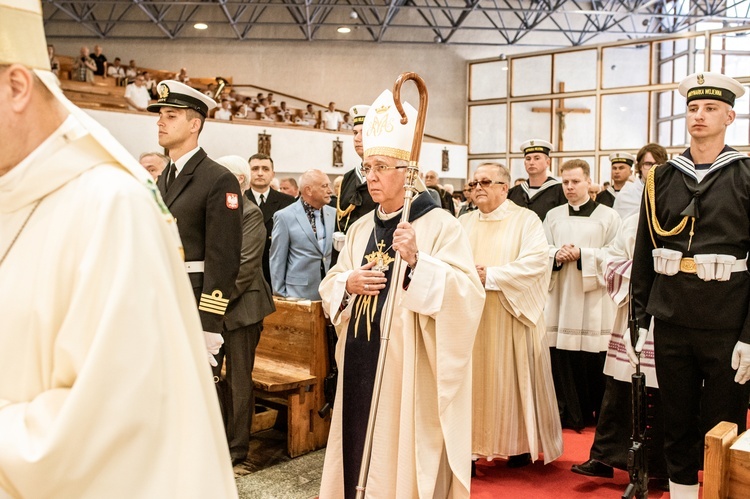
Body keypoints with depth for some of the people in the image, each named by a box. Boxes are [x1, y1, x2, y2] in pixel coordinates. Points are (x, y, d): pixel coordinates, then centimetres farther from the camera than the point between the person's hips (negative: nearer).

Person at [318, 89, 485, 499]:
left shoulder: (439, 225, -8)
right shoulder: (361, 228, 10)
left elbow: (467, 294, -16)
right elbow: (329, 287, 14)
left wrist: (416, 261, -28)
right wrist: (348, 284, -8)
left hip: (409, 370, -6)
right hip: (360, 365, 6)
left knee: (403, 453, 3)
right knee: (360, 452, 13)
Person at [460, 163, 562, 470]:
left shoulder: (525, 220, 0)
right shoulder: (464, 223, 14)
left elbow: (536, 262, -13)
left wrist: (490, 276, -17)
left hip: (510, 318, -3)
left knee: (511, 379, 4)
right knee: (475, 379, 4)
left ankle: (520, 444, 18)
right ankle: (473, 444, 12)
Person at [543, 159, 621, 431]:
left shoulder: (607, 215, 3)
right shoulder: (553, 216, 13)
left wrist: (581, 254, -14)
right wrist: (556, 255, -11)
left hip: (592, 300, -2)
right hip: (560, 299, 3)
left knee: (594, 361, 0)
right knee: (562, 359, 2)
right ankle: (570, 415, 14)